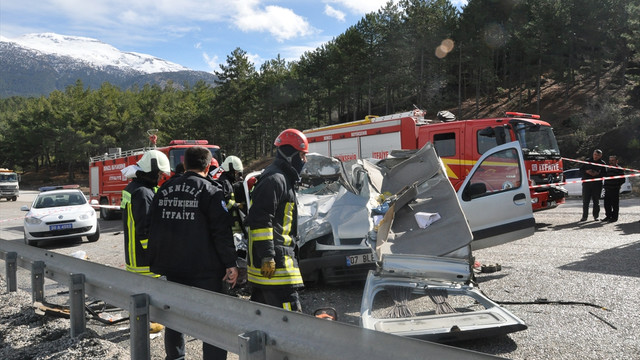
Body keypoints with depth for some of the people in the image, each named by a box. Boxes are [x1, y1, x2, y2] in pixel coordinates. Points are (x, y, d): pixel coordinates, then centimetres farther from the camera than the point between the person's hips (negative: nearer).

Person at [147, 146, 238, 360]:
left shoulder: (164, 190, 10)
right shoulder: (210, 191, -10)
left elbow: (154, 228, 15)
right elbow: (222, 231, -15)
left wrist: (155, 263, 21)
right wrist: (231, 264, -11)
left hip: (171, 267, 6)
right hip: (204, 269, -6)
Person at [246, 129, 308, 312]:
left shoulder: (282, 178, 21)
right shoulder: (274, 179, -13)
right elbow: (260, 220, -22)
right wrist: (267, 256, -23)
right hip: (274, 261, -11)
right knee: (290, 309, -10)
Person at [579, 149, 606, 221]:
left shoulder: (602, 163, 6)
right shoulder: (587, 161, 8)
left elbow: (604, 174, 3)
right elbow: (581, 170, 8)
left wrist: (598, 174, -16)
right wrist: (586, 171, -11)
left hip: (597, 184, 0)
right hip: (586, 183, 0)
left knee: (596, 201, 5)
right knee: (585, 201, -2)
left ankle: (596, 216, 14)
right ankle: (584, 216, 2)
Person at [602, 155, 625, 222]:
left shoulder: (619, 169, -2)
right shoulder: (608, 168, 18)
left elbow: (622, 180, -3)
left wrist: (617, 185, -8)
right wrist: (605, 185, 13)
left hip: (615, 190, -6)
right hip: (607, 189, 6)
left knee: (615, 204, -2)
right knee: (607, 204, 9)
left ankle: (614, 217, 5)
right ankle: (608, 216, 20)